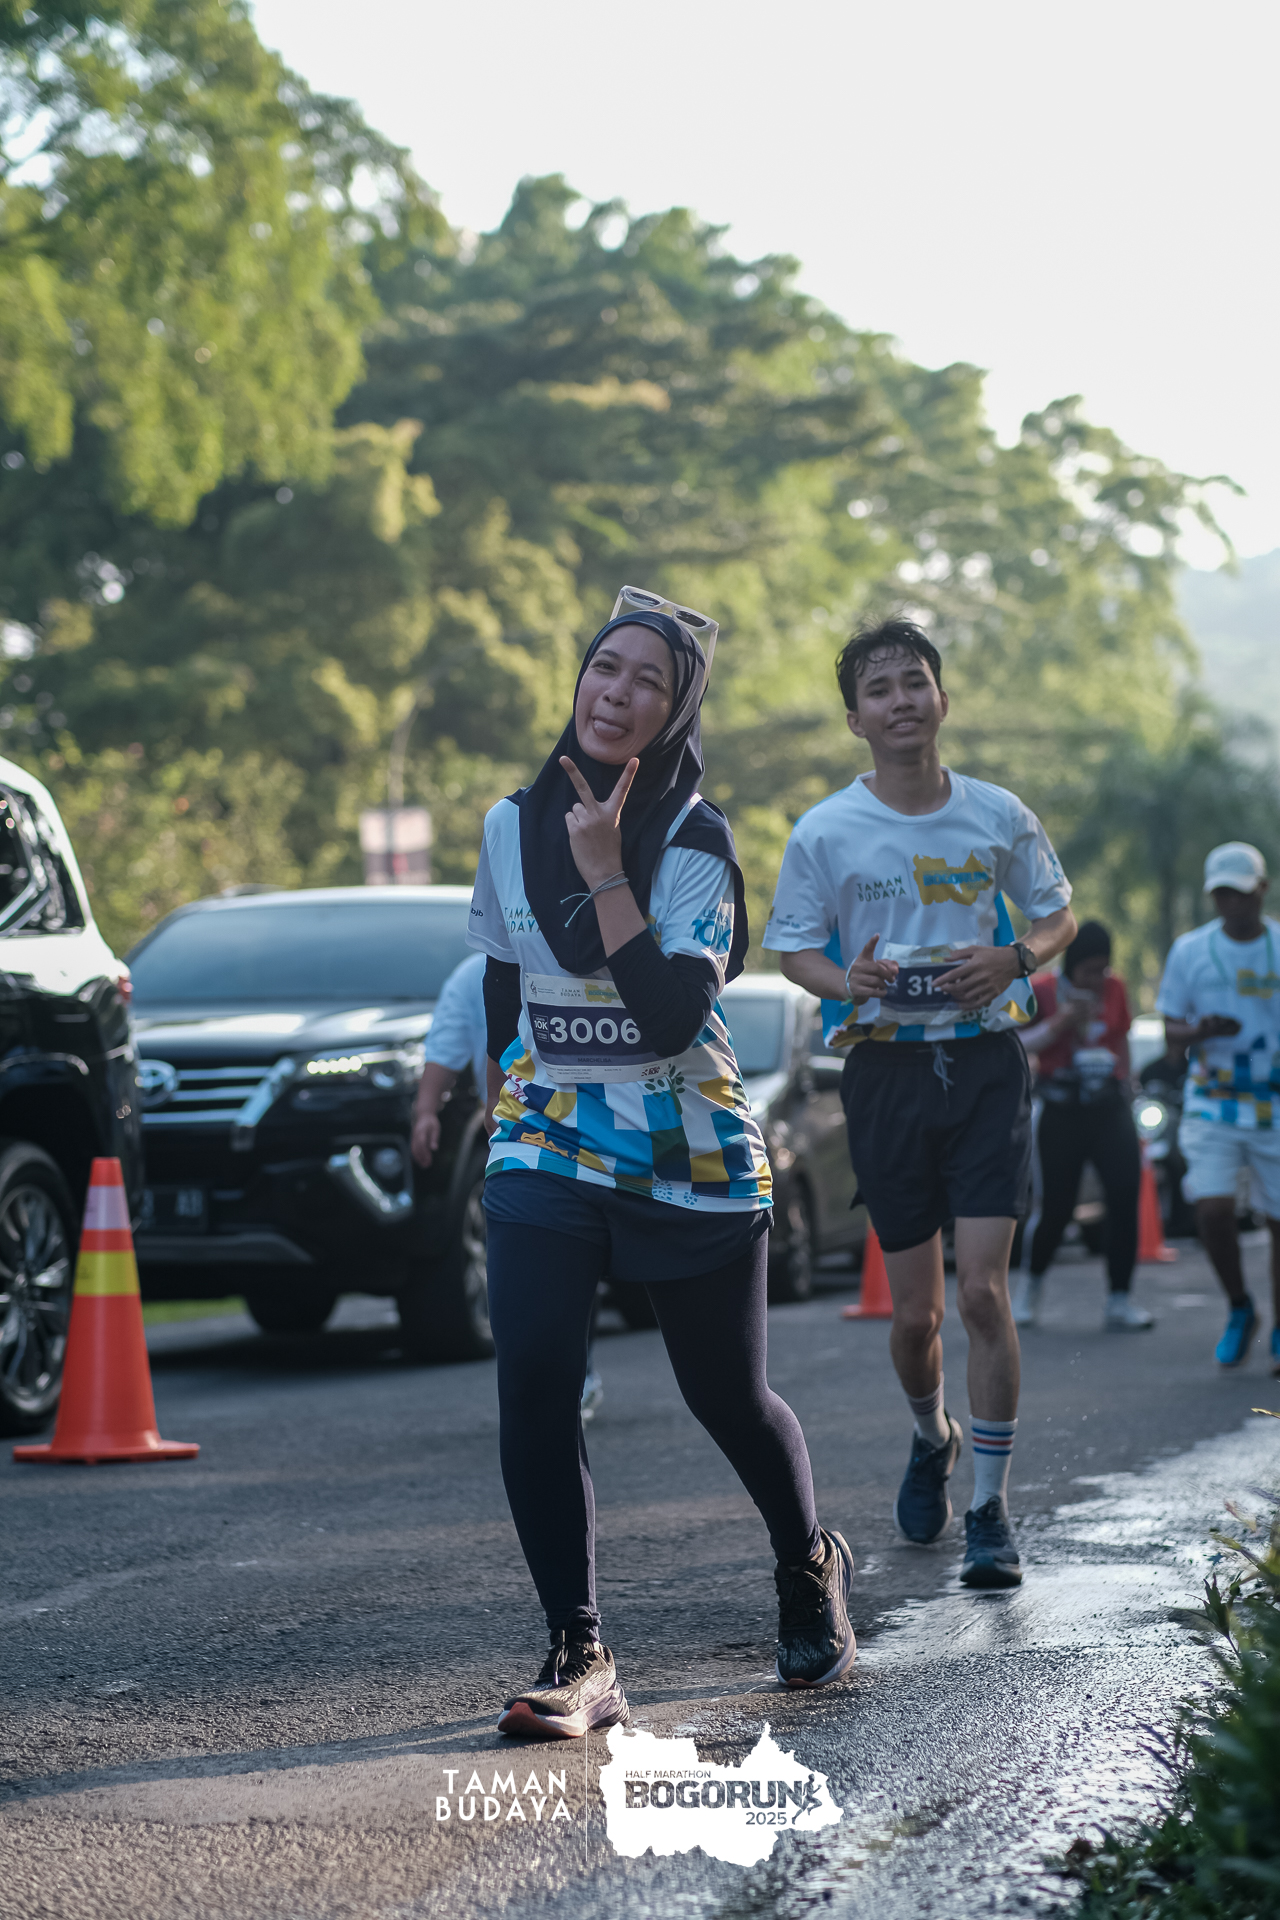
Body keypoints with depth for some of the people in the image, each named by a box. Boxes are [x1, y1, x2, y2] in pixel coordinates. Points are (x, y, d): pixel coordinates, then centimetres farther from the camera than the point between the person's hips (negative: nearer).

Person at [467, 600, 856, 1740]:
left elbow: (673, 1015, -22)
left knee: (728, 1394, 10)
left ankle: (812, 1565, 41)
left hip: (691, 1155, -2)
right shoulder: (514, 825, 4)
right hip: (546, 1148, 2)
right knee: (532, 1382, -17)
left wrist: (605, 872, -24)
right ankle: (579, 1656, -15)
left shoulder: (696, 842, -9)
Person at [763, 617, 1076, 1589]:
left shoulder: (998, 815, 2)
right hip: (885, 1068, 0)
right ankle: (932, 1441, 38)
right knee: (915, 1309, 6)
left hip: (987, 1061, 0)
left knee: (984, 1291, -11)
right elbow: (793, 947, 7)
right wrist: (848, 982, -15)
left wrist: (1014, 959, -9)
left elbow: (1059, 916, 13)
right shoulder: (824, 833, -1)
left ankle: (992, 1510, -2)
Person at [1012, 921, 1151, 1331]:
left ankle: (1120, 1300, -4)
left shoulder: (1114, 988, 7)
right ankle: (1032, 1282, 28)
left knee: (1125, 1197, -12)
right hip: (1062, 1111, -3)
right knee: (1057, 1209, -2)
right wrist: (1060, 1023, -18)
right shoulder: (1040, 990, -3)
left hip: (1109, 1108, 3)